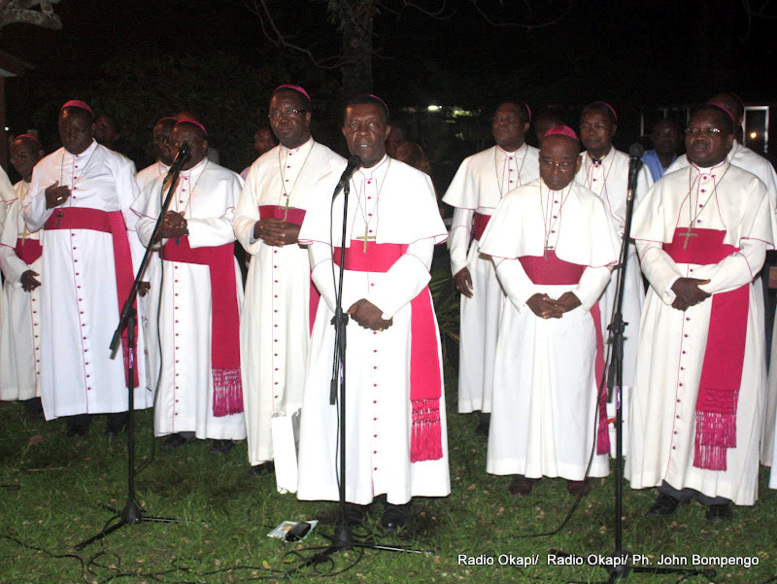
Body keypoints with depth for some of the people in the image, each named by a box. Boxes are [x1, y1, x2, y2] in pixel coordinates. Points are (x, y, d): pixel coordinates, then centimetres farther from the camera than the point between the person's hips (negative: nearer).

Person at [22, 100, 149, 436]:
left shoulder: (115, 164, 9)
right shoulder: (45, 168, 19)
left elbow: (135, 217, 3)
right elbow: (30, 220, 18)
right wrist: (45, 202, -5)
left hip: (104, 258, -3)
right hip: (60, 260, 3)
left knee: (107, 322, -6)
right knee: (66, 325, -2)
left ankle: (118, 407, 1)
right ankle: (77, 408, 3)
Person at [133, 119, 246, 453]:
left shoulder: (225, 180, 2)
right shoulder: (162, 183, 19)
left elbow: (233, 227, -10)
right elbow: (144, 227, 15)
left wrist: (187, 227, -15)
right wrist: (164, 230, -8)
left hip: (213, 276, -5)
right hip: (175, 275, 5)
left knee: (216, 345, -5)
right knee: (178, 347, 3)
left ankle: (223, 428, 2)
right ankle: (183, 424, 10)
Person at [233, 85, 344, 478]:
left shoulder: (333, 165, 0)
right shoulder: (261, 167, 18)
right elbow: (241, 220, 18)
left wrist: (301, 233, -19)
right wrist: (258, 230, -5)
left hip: (310, 273, -5)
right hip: (266, 274, 5)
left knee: (304, 354, -7)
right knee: (264, 354, 5)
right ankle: (268, 449, 15)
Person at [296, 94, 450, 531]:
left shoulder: (414, 182, 4)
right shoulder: (329, 187, 11)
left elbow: (420, 254, -5)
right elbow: (320, 256, 4)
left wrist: (380, 303, -15)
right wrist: (351, 305, -12)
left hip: (401, 304, -2)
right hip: (343, 306, 2)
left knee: (397, 393, -3)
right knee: (348, 392, -1)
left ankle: (399, 494, 8)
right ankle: (355, 492, 10)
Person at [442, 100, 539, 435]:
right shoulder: (475, 164, 9)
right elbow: (461, 218, 8)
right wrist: (459, 263, -1)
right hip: (483, 261, 1)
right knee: (483, 328, 3)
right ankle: (488, 408, 14)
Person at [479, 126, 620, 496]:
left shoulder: (592, 206, 5)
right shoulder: (518, 201, 4)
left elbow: (602, 264, 1)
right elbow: (502, 256, -2)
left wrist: (577, 298, -14)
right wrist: (529, 297, -13)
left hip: (575, 311, 0)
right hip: (525, 309, 0)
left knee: (573, 382, 4)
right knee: (524, 381, 2)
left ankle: (576, 465, 17)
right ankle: (525, 466, 14)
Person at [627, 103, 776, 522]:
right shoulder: (667, 187, 13)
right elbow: (648, 243, 4)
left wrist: (703, 286, -15)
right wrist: (673, 284, -14)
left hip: (727, 305, -2)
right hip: (670, 303, 2)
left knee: (722, 390, -1)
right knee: (668, 387, 1)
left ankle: (716, 487, 10)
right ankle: (672, 483, 11)